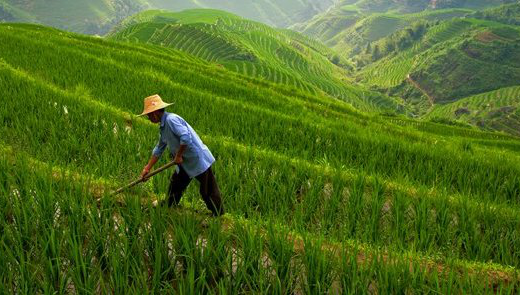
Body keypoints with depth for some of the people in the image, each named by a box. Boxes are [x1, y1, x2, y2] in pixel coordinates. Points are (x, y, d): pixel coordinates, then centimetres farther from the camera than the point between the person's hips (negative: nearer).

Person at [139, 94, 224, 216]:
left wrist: (178, 156, -17)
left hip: (198, 160, -10)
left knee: (208, 192, -1)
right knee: (174, 187, 19)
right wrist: (147, 168, 21)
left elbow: (186, 137, -30)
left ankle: (219, 216, 9)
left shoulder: (171, 119, -19)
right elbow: (158, 149, 21)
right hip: (185, 163, 10)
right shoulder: (162, 127, 12)